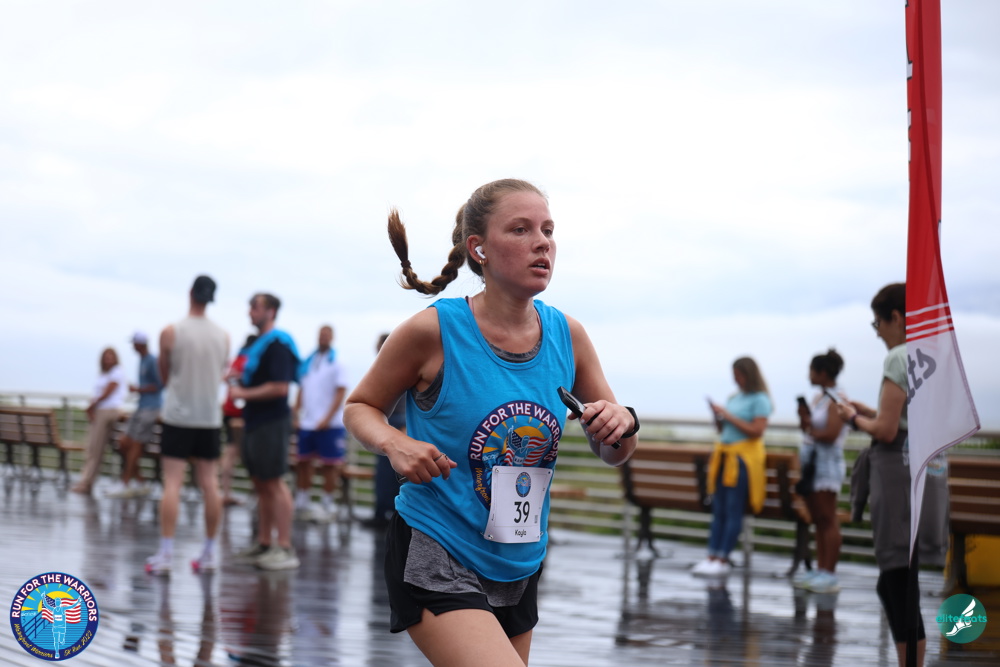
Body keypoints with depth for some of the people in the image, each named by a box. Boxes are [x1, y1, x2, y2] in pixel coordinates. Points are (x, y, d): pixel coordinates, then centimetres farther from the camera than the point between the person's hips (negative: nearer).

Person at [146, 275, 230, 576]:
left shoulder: (171, 333, -7)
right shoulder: (223, 336, 3)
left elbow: (164, 376, 4)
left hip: (178, 415, -3)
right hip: (210, 417, 3)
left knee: (172, 483, -4)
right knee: (209, 483, 7)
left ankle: (165, 554, -8)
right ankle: (209, 553, 11)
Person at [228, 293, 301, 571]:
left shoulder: (277, 345, -14)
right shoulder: (258, 343, 16)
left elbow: (279, 387, -21)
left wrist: (244, 394, -15)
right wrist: (238, 382, 9)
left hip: (272, 422, -10)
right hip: (255, 422, 10)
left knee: (274, 482, -9)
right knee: (260, 483, 12)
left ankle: (285, 548, -7)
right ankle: (264, 543, 18)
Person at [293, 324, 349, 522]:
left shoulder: (336, 363, -2)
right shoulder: (307, 363, 12)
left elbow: (341, 393, -8)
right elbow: (302, 391, 16)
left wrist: (327, 418, -15)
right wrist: (296, 414, 5)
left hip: (329, 424, -5)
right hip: (307, 423, 5)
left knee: (329, 465, 0)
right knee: (303, 463, 7)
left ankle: (328, 506, 7)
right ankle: (302, 503, 16)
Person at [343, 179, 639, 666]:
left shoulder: (567, 335, 0)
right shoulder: (433, 331, -12)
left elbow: (612, 455, 9)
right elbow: (360, 408, 2)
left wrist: (621, 425, -14)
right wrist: (394, 443, -18)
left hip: (520, 566, 6)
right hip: (434, 558, -6)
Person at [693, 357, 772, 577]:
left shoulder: (759, 400, -5)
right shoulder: (734, 398, 15)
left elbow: (756, 431, -15)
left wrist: (728, 416, -13)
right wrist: (717, 416, 2)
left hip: (744, 459, -7)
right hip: (724, 456, 7)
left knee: (733, 511, -7)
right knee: (718, 510, 5)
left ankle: (723, 560, -7)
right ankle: (712, 557, 5)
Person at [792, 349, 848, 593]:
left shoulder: (836, 401, -12)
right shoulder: (817, 398, 15)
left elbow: (830, 435, -19)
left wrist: (809, 429, -5)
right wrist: (804, 420, 2)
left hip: (827, 465, -9)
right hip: (812, 463, 9)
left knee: (827, 519, -8)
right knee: (818, 520, 10)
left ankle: (830, 574, -8)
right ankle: (820, 569, 14)